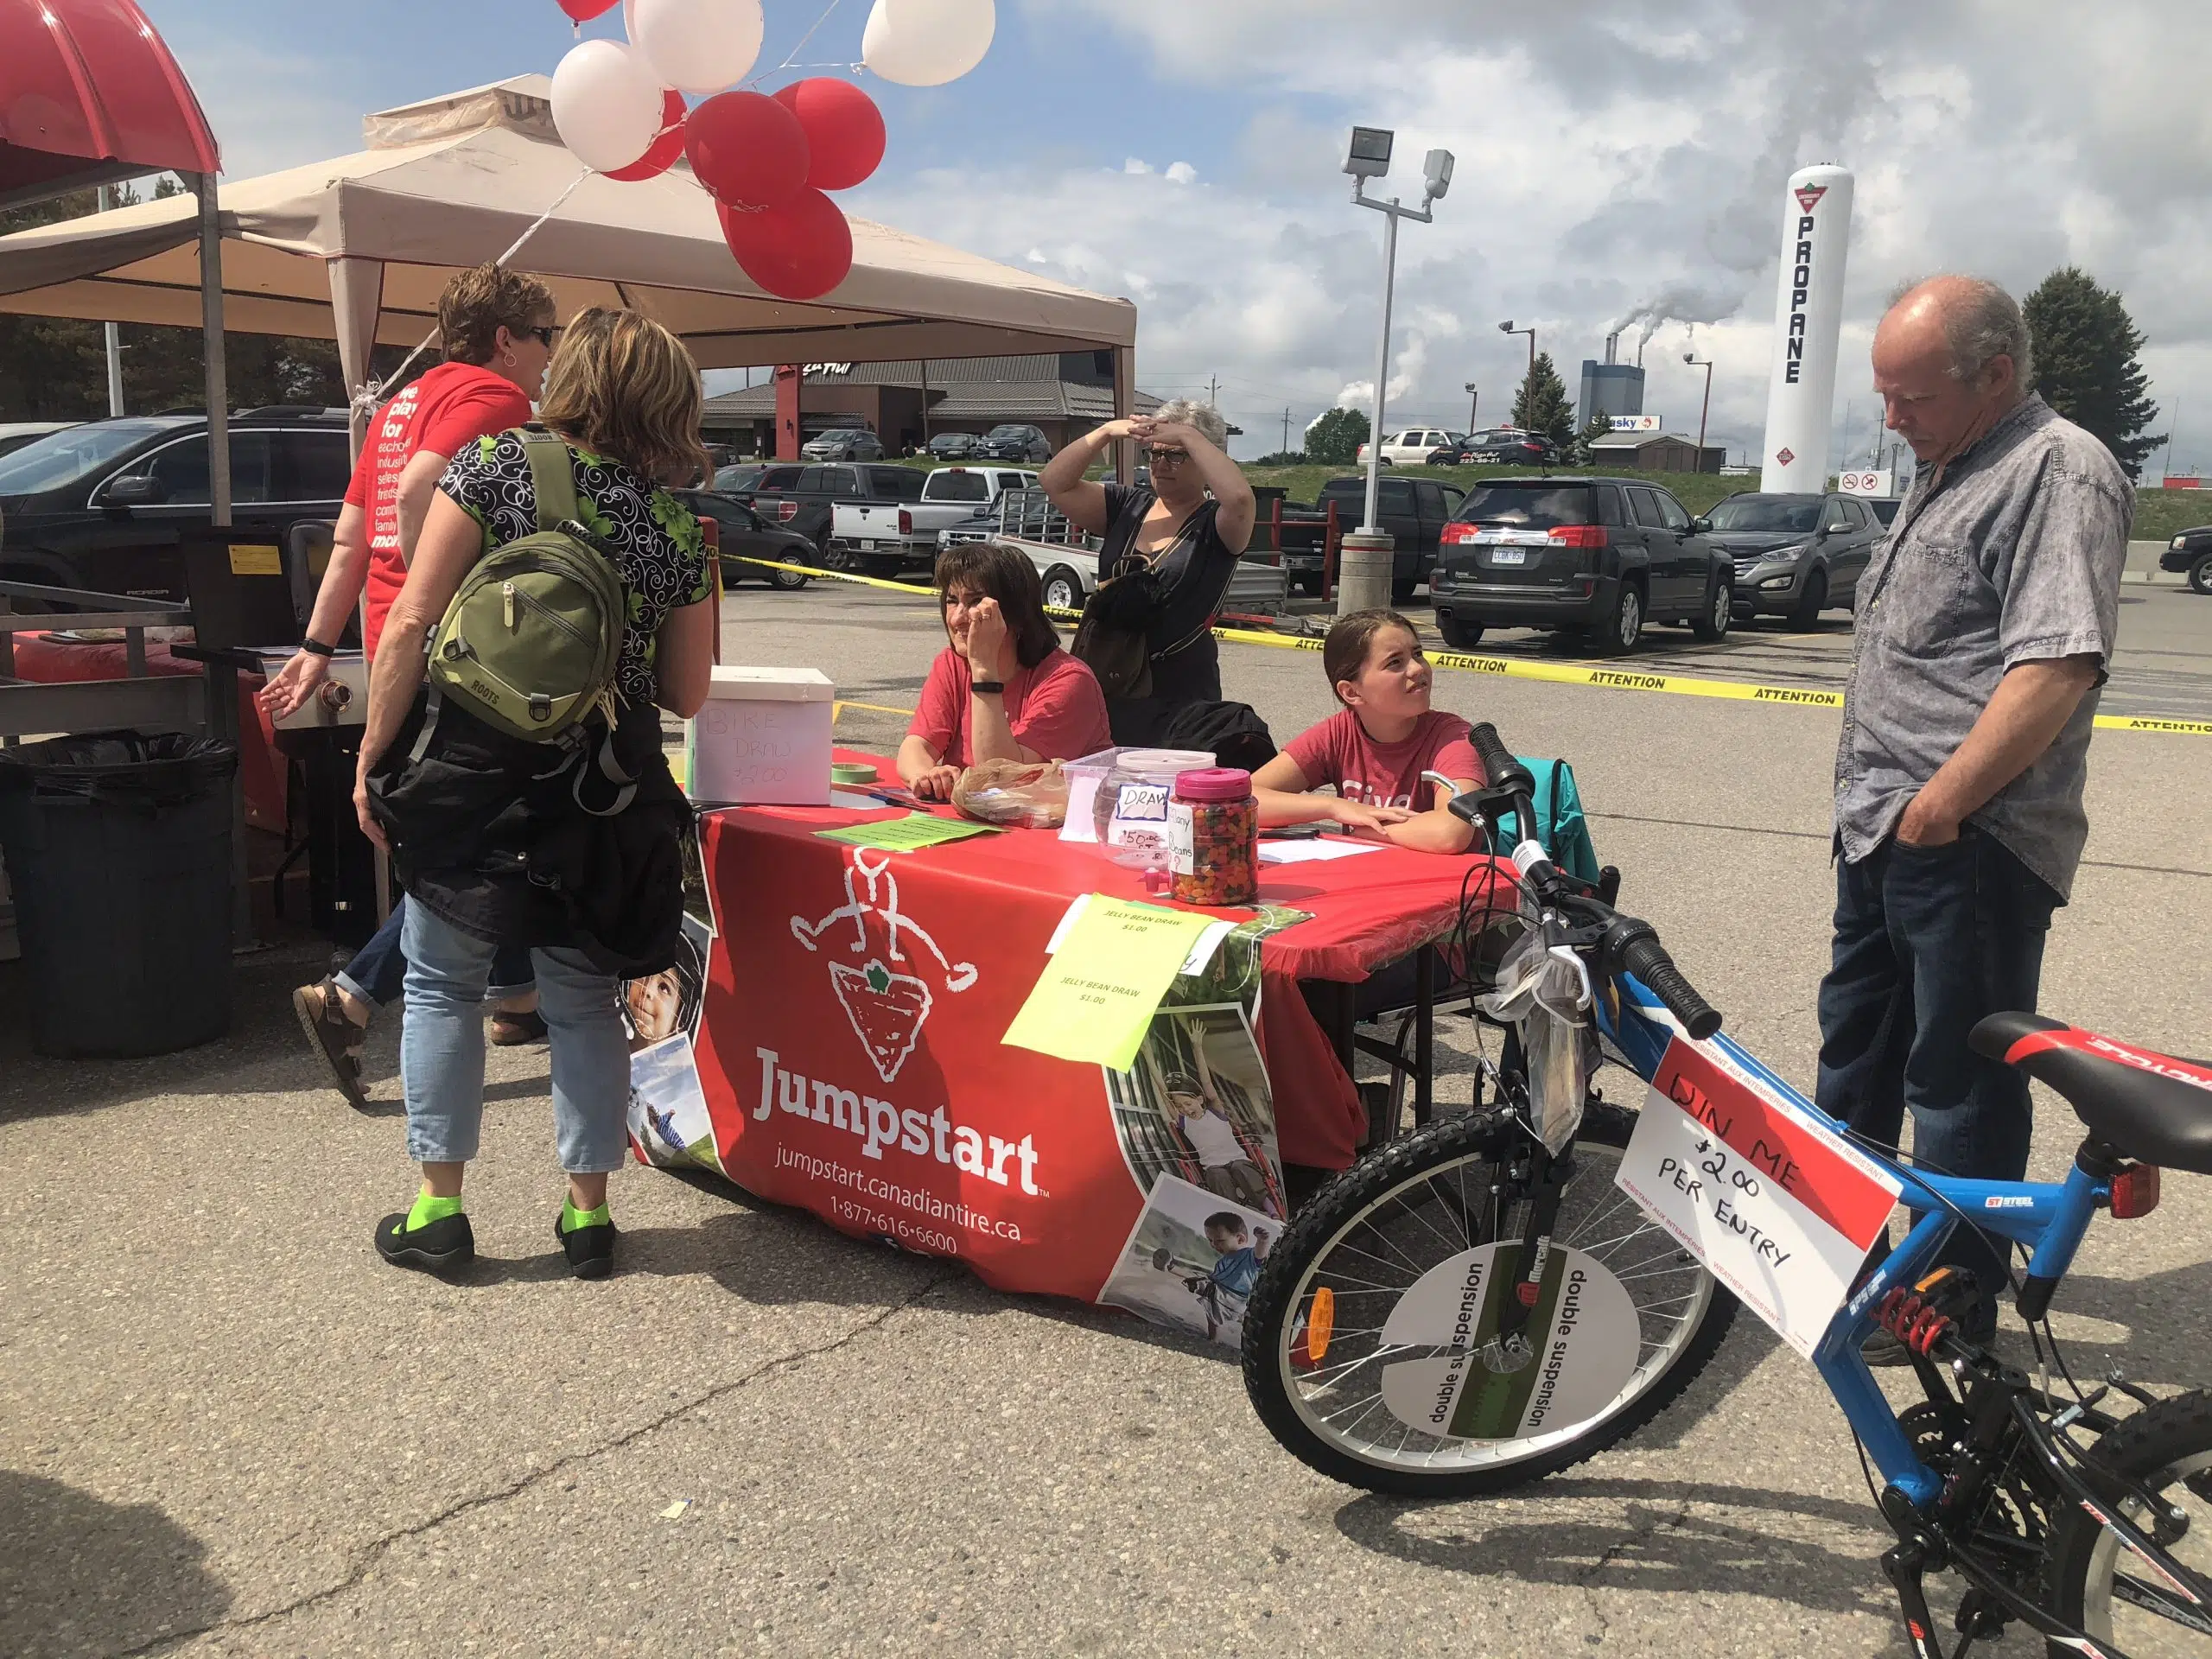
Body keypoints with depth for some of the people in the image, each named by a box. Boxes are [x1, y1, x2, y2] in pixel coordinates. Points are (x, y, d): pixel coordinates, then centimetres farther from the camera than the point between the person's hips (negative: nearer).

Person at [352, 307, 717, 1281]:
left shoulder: (494, 466, -3)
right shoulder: (679, 525, 3)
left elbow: (412, 623, -8)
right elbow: (685, 694, 6)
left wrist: (375, 755, 0)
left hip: (471, 771, -2)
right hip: (604, 788, 2)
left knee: (443, 983, 13)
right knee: (583, 1002, 14)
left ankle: (438, 1210, 19)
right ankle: (587, 1213, 21)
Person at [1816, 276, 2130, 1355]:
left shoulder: (2059, 473, -15)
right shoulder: (1949, 467, 16)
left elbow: (2056, 667, -25)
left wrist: (1940, 805, -25)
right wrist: (1879, 801, 18)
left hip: (1968, 844, -10)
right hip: (1882, 824, 10)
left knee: (1958, 1083, 2)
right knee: (1855, 1046, 20)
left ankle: (1955, 1308, 16)